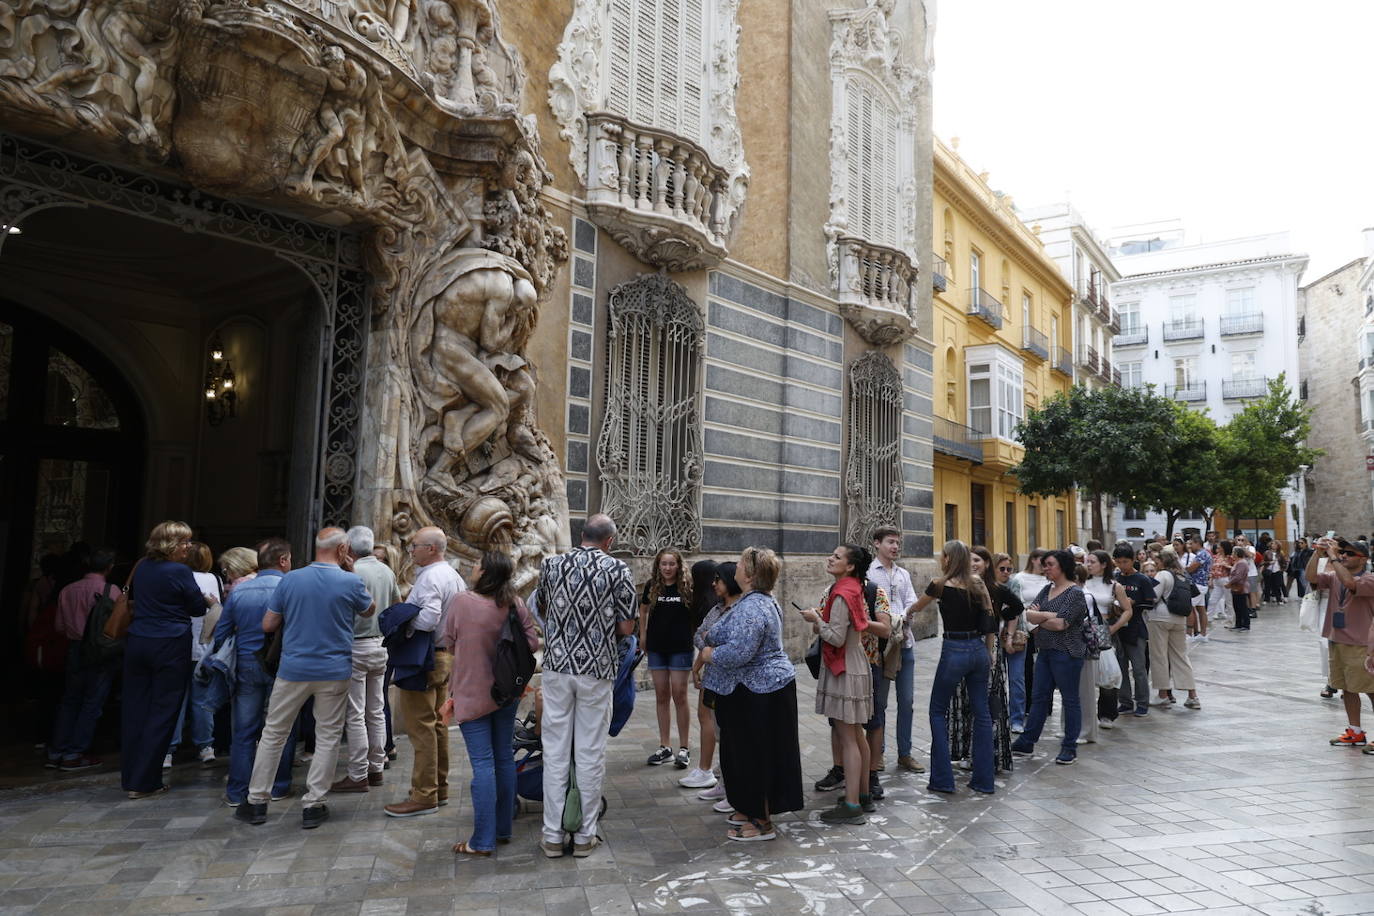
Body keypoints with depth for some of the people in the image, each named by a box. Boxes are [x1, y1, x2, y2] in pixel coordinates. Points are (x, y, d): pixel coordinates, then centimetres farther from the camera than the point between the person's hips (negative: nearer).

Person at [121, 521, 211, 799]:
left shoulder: (142, 568, 8)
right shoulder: (180, 572, -13)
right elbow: (198, 608, -5)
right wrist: (208, 600, 15)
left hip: (137, 642, 7)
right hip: (170, 647, -7)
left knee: (134, 708, 11)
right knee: (162, 712, 1)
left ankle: (130, 777, 18)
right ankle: (144, 782, 4)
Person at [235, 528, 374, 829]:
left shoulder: (291, 579, -3)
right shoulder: (350, 583, -9)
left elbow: (268, 625, 2)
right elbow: (370, 610, 11)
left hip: (294, 669, 2)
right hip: (334, 672, -2)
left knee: (274, 733, 15)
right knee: (327, 737, 9)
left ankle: (257, 802, 22)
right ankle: (313, 805, 11)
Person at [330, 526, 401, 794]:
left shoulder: (354, 572, -15)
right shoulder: (387, 571, 8)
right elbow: (398, 605, 18)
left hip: (357, 646, -7)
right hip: (380, 645, 8)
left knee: (355, 715, -1)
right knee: (376, 711, 13)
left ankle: (358, 775, 3)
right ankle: (376, 768, 20)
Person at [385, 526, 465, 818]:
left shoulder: (429, 578, -17)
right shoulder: (454, 576, 13)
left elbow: (429, 617, -28)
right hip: (446, 654, 10)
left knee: (420, 726, -4)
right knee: (436, 724, 16)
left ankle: (423, 796, 1)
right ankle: (439, 788, 25)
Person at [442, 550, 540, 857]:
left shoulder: (462, 601, -15)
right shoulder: (515, 604, -7)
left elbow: (449, 641, -3)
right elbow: (532, 643, -4)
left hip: (473, 694, -4)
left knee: (482, 763, -2)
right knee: (504, 757, 14)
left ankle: (483, 841, 2)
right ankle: (503, 829, 25)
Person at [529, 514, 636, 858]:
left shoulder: (551, 565, 3)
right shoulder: (618, 570, -6)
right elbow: (627, 628, -5)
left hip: (557, 665, 2)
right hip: (597, 668, -2)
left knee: (555, 751, 8)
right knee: (590, 752, 7)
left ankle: (553, 836, 15)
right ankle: (585, 835, 15)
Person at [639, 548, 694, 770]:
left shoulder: (687, 586, -7)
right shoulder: (652, 586, 1)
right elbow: (643, 610, 16)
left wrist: (696, 635, -7)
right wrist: (643, 635, 13)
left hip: (681, 648, -3)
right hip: (656, 647, 3)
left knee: (679, 696, 0)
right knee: (661, 697, 9)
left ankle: (684, 749, 11)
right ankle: (664, 748, 19)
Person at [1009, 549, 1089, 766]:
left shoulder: (1075, 593, -12)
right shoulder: (1047, 590, 11)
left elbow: (1061, 624, -21)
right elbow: (1028, 614, 2)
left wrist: (1038, 618, -6)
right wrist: (1050, 615, -14)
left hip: (1066, 653, -8)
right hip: (1045, 651, 8)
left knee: (1070, 699, 4)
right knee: (1039, 697, 12)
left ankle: (1070, 748, 15)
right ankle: (1026, 743, 18)